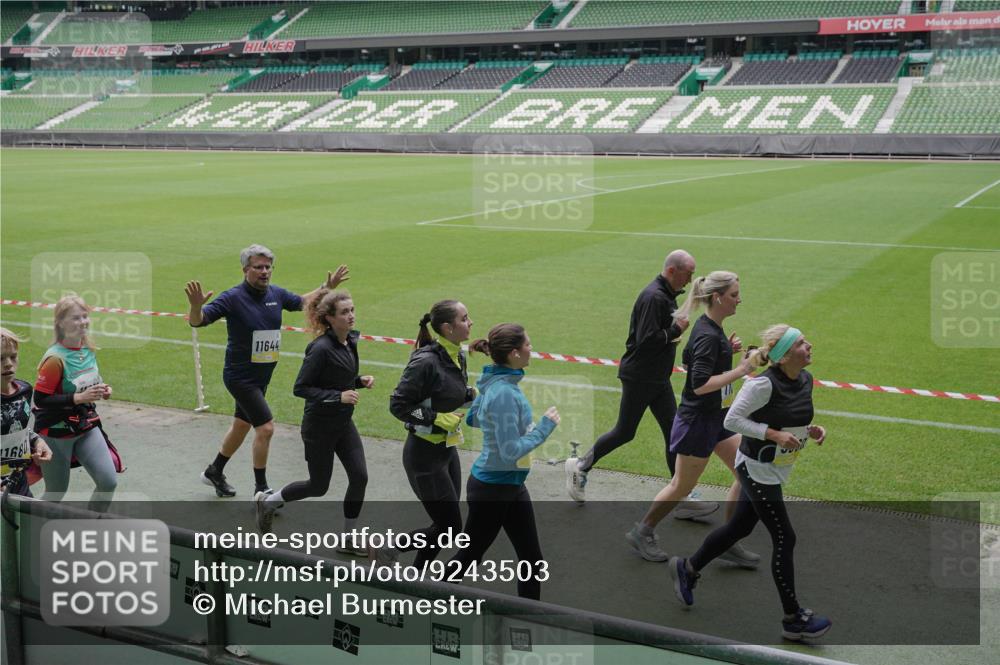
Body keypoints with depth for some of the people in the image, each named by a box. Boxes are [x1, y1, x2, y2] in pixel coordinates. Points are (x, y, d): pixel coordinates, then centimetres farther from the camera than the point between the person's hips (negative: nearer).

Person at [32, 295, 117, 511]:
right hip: (57, 433, -6)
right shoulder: (55, 358, -21)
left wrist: (101, 390, -3)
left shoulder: (88, 349, 0)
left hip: (87, 427, 6)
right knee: (56, 492, 7)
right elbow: (40, 399, -22)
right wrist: (78, 398, -28)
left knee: (109, 482, -4)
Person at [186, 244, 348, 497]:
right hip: (240, 376, -7)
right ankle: (261, 489, 3)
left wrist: (327, 287, 15)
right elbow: (197, 322, -21)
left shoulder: (276, 294, 1)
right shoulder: (233, 298, -17)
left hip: (261, 377, 7)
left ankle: (214, 471, 43)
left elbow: (301, 302, 22)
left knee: (242, 426, 21)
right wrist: (196, 306, -42)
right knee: (265, 427, -12)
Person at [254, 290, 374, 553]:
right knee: (318, 486, 7)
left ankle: (348, 539, 12)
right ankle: (267, 501, 32)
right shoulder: (321, 348, -22)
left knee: (359, 477, -1)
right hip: (319, 426, -7)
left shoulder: (350, 342, 3)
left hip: (343, 423, 7)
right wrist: (338, 396, -27)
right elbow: (300, 388, -20)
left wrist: (359, 381, -2)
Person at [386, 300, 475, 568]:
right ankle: (389, 550, 16)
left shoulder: (458, 356, 3)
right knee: (450, 526, -3)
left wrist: (475, 394, -1)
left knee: (445, 524, 15)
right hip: (424, 454, -9)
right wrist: (439, 419, -23)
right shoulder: (426, 361, -23)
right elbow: (398, 404, -21)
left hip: (447, 449, 9)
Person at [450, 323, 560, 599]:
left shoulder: (496, 383, 1)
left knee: (532, 559, 12)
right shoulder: (504, 393, -27)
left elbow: (473, 418, 17)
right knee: (467, 558, 10)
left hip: (512, 486, 9)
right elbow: (511, 451, -26)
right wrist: (544, 427, -17)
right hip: (492, 489, -9)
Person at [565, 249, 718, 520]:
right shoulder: (653, 297, -21)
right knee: (624, 433, 3)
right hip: (639, 378, -9)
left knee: (674, 432, 5)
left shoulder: (666, 295, 11)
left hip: (658, 378, 9)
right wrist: (676, 330, -16)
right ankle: (580, 466, 24)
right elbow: (646, 340, -26)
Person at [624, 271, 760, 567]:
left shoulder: (712, 329, 6)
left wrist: (728, 349, 2)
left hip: (716, 416, 9)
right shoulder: (707, 336, -24)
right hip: (698, 420, -9)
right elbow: (700, 385, -29)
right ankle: (642, 532, 26)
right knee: (683, 485, 6)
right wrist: (740, 370, -25)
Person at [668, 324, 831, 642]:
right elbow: (732, 419, -20)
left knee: (739, 527, 19)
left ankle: (687, 568, 38)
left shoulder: (806, 380, 2)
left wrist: (812, 430, -3)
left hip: (777, 471, 9)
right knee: (784, 538, -3)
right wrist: (774, 434, -25)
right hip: (757, 469, -9)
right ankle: (793, 619, 9)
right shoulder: (763, 384, -24)